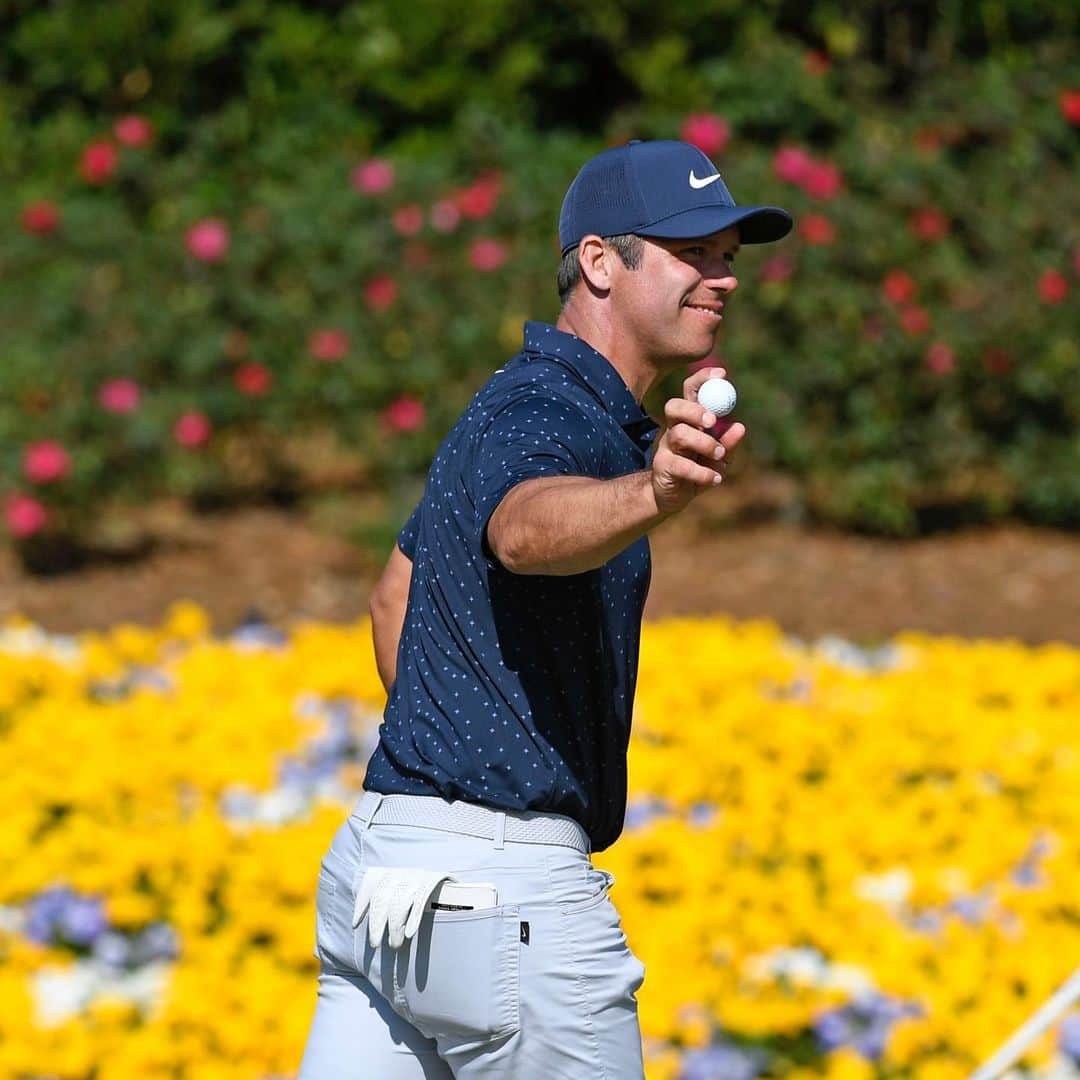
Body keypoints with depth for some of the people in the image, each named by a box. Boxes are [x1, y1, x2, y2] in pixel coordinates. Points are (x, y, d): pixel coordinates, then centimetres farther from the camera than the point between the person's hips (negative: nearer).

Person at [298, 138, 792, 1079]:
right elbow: (527, 526, -39)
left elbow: (399, 595, 30)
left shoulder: (508, 403, 18)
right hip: (505, 881, -10)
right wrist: (652, 495, -60)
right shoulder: (550, 415, -14)